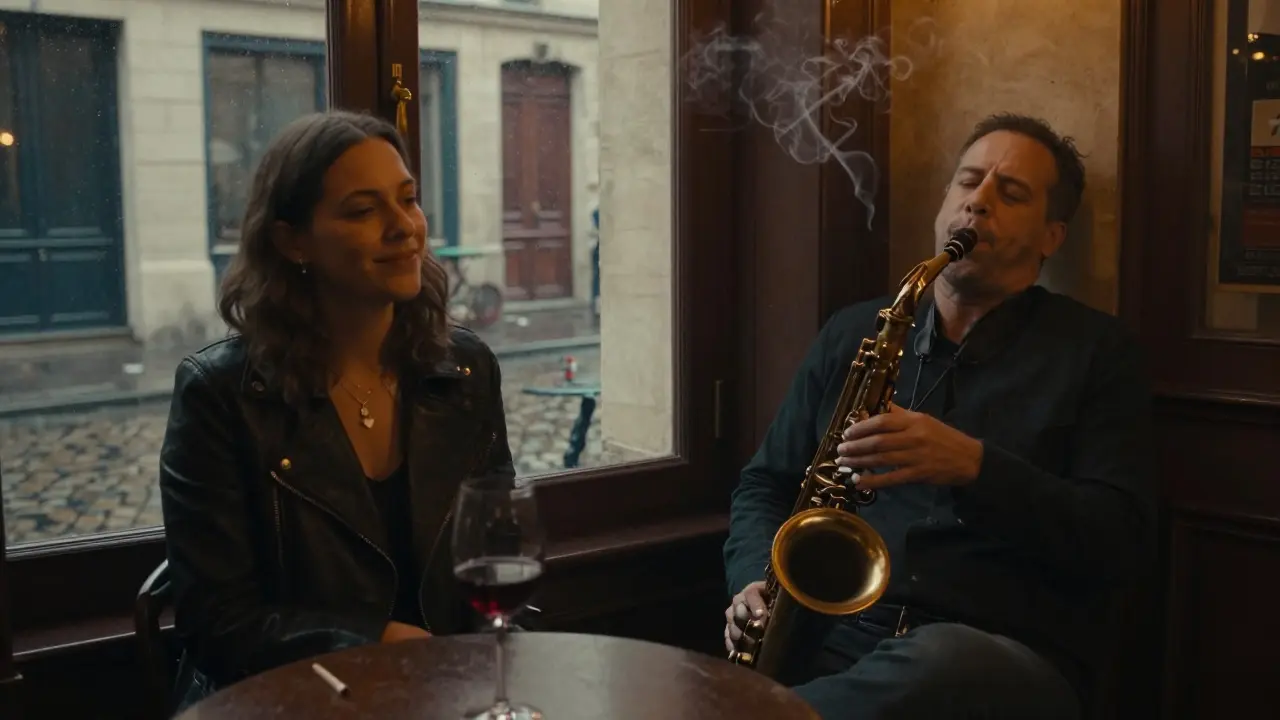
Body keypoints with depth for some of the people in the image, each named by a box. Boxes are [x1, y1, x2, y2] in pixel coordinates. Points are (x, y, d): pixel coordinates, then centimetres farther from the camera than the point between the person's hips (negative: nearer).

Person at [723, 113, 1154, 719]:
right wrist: (755, 581, -1)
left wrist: (974, 465, -17)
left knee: (940, 664, -37)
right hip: (832, 643, 1)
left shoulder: (1095, 350, 7)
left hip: (1002, 655, 0)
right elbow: (765, 484, 20)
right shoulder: (852, 333, 17)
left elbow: (1121, 540, -3)